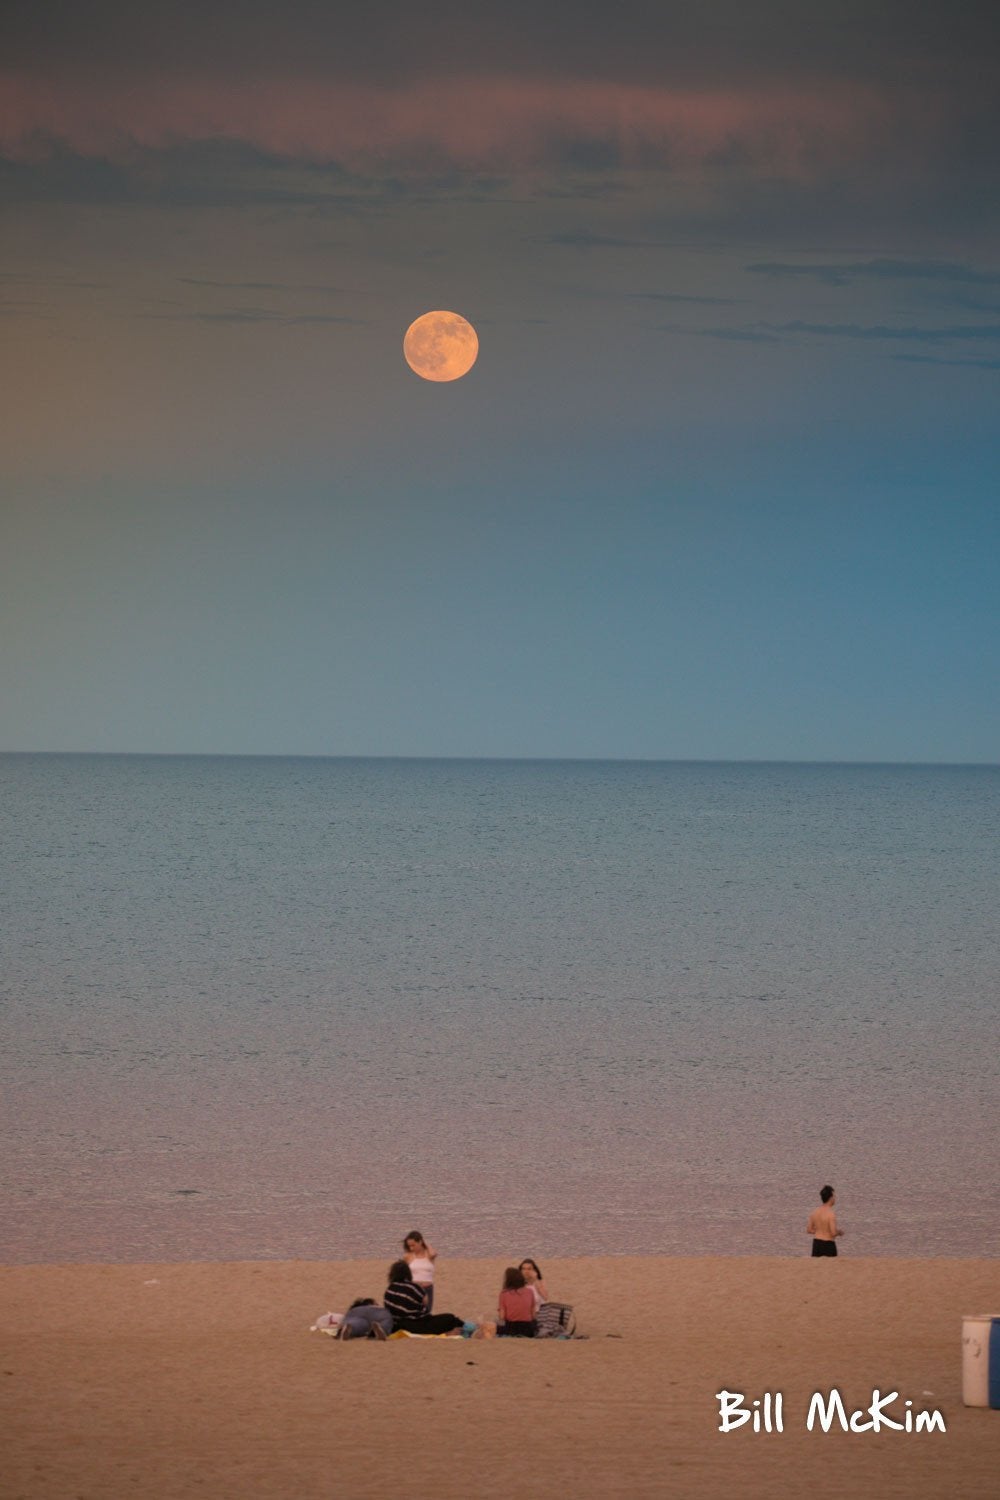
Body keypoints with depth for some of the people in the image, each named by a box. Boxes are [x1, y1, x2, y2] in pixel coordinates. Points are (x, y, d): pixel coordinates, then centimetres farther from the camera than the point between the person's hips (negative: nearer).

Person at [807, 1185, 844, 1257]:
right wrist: (839, 1232, 1)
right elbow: (833, 1233, -21)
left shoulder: (815, 1212, 3)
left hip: (816, 1243, 7)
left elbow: (809, 1230, 9)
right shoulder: (831, 1214, -18)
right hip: (828, 1245, -7)